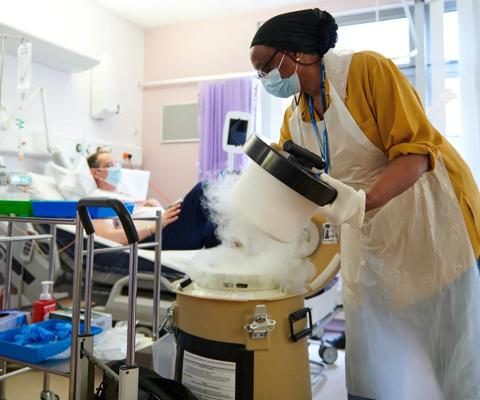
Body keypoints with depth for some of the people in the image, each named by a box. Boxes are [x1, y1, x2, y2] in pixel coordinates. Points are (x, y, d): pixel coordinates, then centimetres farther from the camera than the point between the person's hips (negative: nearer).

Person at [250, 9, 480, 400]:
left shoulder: (367, 68, -16)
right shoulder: (293, 118, 3)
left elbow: (417, 150, -22)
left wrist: (362, 202, -37)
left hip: (432, 210, -5)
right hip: (369, 231, 6)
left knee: (448, 344, 4)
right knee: (376, 350, 10)